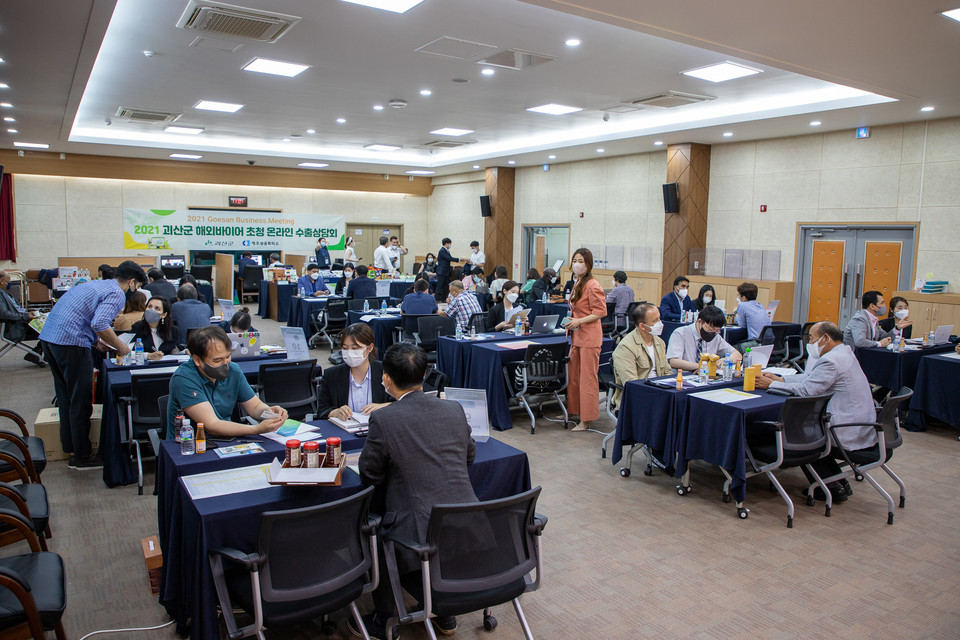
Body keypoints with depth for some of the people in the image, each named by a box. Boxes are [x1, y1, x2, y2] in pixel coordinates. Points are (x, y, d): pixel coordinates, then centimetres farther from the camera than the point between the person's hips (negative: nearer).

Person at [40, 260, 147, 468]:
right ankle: (81, 456, 9)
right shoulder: (116, 294, -8)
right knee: (81, 400, 0)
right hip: (70, 342, -10)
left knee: (66, 396, 20)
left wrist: (96, 341, 23)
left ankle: (69, 445, 32)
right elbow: (100, 324, -22)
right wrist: (120, 346, -9)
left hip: (48, 335, 10)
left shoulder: (97, 284, 21)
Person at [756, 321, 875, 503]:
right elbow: (809, 376, 14)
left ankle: (832, 488, 11)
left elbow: (806, 389, -21)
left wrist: (772, 384, -11)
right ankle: (840, 482, 24)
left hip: (848, 434, -10)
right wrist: (780, 379, 7)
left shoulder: (832, 360, -20)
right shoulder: (844, 352, 12)